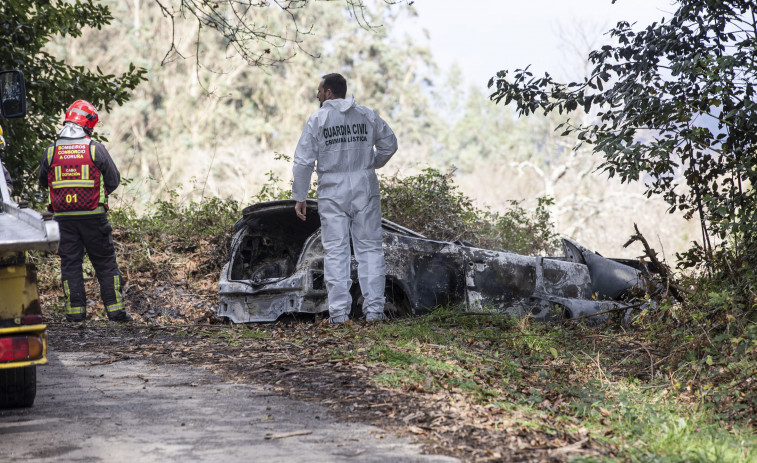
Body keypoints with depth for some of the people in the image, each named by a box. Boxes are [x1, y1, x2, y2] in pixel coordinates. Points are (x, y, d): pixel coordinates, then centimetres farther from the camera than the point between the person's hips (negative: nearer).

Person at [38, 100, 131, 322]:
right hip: (94, 215, -2)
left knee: (70, 262, 8)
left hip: (64, 217, 2)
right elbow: (114, 180, 2)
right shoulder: (96, 149, -5)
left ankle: (75, 310, 5)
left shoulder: (51, 151, 1)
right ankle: (115, 309, 6)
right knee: (105, 262, 6)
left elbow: (43, 182, 14)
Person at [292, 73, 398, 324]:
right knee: (369, 248, 7)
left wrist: (299, 197, 1)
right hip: (365, 189, 2)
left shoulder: (317, 119, -2)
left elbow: (304, 162, -5)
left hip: (332, 192, -2)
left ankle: (339, 312, -3)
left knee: (335, 251, 1)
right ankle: (374, 308, 3)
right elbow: (389, 144, 14)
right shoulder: (367, 115, 7)